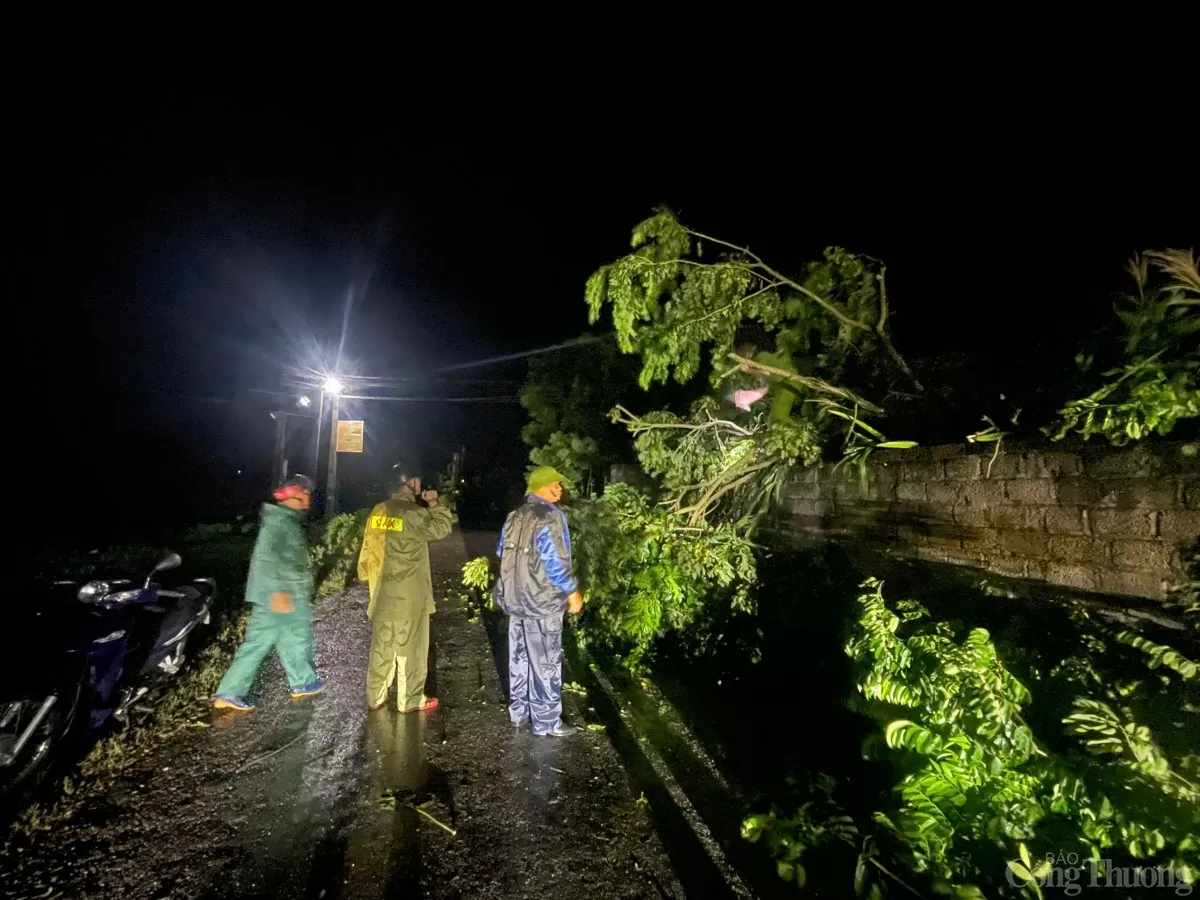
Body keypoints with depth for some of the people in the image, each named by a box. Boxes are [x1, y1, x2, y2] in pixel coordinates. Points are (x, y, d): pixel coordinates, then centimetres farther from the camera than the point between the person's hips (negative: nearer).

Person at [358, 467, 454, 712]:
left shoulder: (379, 512, 5)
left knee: (382, 645, 16)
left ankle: (376, 697, 27)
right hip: (409, 595, -7)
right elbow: (441, 528, -17)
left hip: (382, 593, 7)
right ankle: (410, 700, 16)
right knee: (409, 648, 6)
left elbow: (369, 549, 11)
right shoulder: (413, 513, -17)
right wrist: (434, 504, -10)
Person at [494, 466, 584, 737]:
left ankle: (518, 710, 33)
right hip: (542, 601, -8)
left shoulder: (515, 516, 8)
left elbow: (503, 554, 15)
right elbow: (556, 562, -21)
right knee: (545, 663, 4)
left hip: (515, 598, 8)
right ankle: (546, 722, 14)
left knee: (519, 657, 19)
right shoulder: (550, 516, -17)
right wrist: (573, 593, -10)